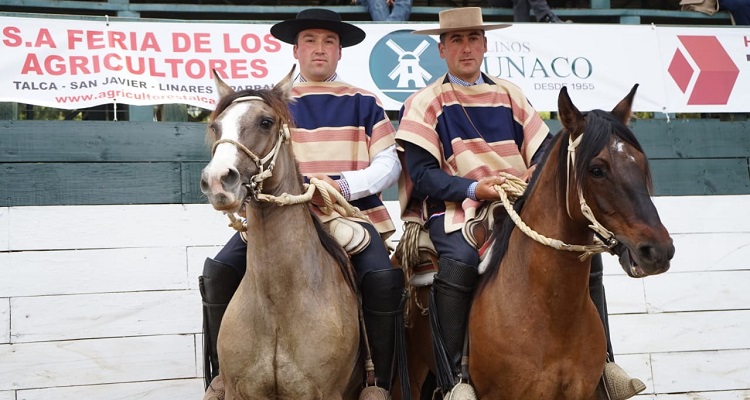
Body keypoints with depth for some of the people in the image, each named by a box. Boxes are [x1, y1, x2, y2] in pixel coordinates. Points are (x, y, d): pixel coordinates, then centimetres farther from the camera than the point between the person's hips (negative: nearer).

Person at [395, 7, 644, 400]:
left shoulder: (509, 94, 16)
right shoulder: (424, 103, 3)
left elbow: (543, 152, 12)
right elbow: (422, 175, -7)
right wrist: (474, 188, -22)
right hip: (455, 209, -5)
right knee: (459, 261, -36)